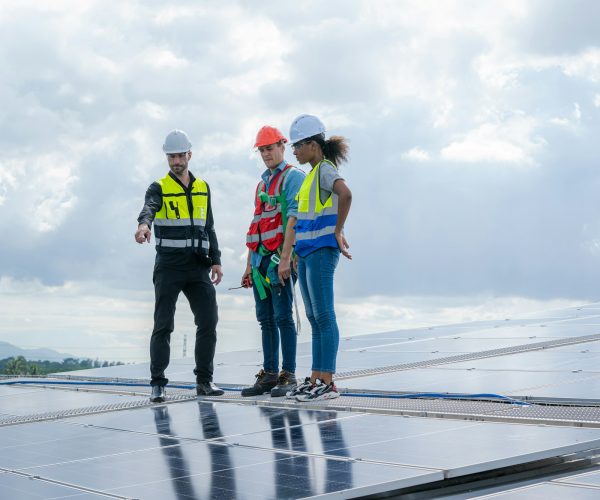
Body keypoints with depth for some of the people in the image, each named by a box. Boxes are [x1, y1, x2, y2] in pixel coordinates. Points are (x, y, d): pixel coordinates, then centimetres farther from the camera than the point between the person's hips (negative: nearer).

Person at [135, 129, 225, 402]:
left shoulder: (203, 188, 15)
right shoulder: (159, 188, 0)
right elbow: (149, 208, -23)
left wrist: (216, 260, 10)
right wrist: (143, 224, -46)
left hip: (198, 267, 4)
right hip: (168, 266, -4)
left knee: (208, 323, -1)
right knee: (163, 326, -4)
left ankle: (204, 380, 9)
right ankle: (157, 384, 1)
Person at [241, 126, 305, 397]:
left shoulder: (293, 177, -3)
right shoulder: (262, 184, 23)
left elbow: (293, 218, -15)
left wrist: (285, 257, -23)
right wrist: (249, 265, 20)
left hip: (280, 258, -8)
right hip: (260, 259, 8)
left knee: (283, 316, -9)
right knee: (266, 319, 8)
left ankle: (288, 375, -5)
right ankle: (269, 374, 13)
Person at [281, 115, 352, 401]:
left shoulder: (326, 169, -10)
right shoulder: (313, 173, 19)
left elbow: (345, 194, -30)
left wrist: (338, 232, -22)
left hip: (321, 250, -10)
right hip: (307, 252, 10)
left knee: (323, 316, -8)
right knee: (313, 317, 10)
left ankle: (327, 383, -6)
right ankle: (315, 380, 15)